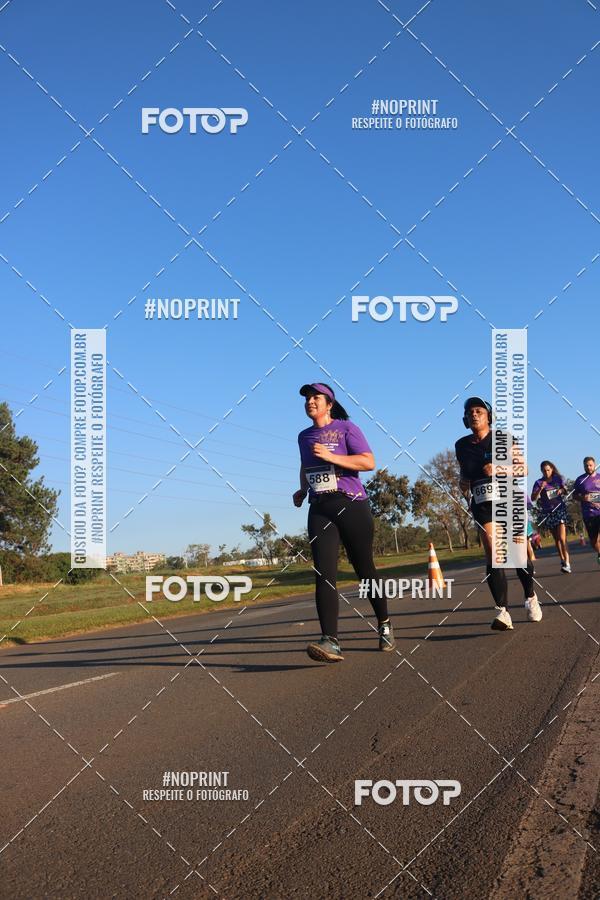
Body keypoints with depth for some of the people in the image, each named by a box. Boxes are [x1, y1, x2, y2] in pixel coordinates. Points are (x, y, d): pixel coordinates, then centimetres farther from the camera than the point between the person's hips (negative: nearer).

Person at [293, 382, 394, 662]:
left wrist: (331, 457, -18)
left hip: (351, 505, -4)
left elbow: (369, 462, -12)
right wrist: (302, 490, 19)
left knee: (364, 569, 4)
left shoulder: (345, 428, -1)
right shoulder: (304, 436, 17)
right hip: (319, 510, 4)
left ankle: (384, 625, 25)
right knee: (323, 574, -13)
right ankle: (330, 642, -24)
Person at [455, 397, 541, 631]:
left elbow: (523, 468, -2)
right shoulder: (462, 445, 10)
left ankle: (530, 597, 28)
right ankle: (502, 611, -20)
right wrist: (465, 490, 8)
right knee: (492, 554, -12)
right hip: (482, 504, 2)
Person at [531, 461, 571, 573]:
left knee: (562, 538, -13)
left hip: (560, 509, -2)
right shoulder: (539, 483, -1)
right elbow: (533, 498, -7)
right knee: (556, 539, 12)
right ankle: (562, 560, 24)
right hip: (548, 513, 2)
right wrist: (540, 489, -22)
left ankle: (567, 563, -17)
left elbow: (566, 490, 13)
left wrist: (562, 490, -10)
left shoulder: (558, 478, 2)